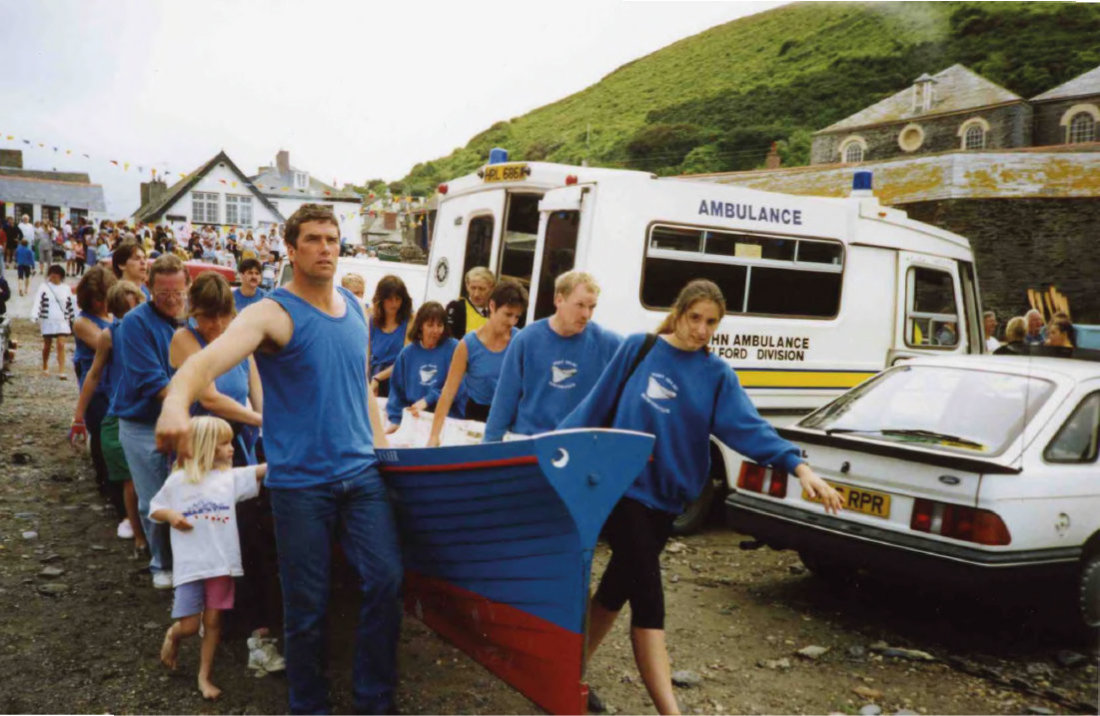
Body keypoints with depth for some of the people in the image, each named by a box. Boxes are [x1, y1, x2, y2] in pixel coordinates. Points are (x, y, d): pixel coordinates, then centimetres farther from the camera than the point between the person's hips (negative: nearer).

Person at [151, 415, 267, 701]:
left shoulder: (231, 478, 2)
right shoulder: (177, 481, 0)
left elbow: (262, 470, -10)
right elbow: (154, 509, 11)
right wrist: (170, 515, -10)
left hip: (221, 563, 2)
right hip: (190, 565, -2)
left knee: (213, 622, 8)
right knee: (189, 626, 1)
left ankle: (204, 676, 24)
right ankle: (173, 636, 37)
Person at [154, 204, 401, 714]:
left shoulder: (355, 309, 9)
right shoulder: (273, 313, -10)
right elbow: (212, 357, -28)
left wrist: (380, 447, 13)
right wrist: (177, 400, -49)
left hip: (361, 475, 5)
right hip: (299, 481, -4)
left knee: (386, 579, -1)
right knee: (307, 605, 5)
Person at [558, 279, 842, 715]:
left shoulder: (717, 375, 2)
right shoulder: (638, 348, -3)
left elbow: (748, 427, -9)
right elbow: (596, 405, 3)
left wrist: (798, 466, -23)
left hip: (664, 497, 4)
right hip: (621, 486, -3)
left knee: (618, 586, 15)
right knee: (648, 599, -7)